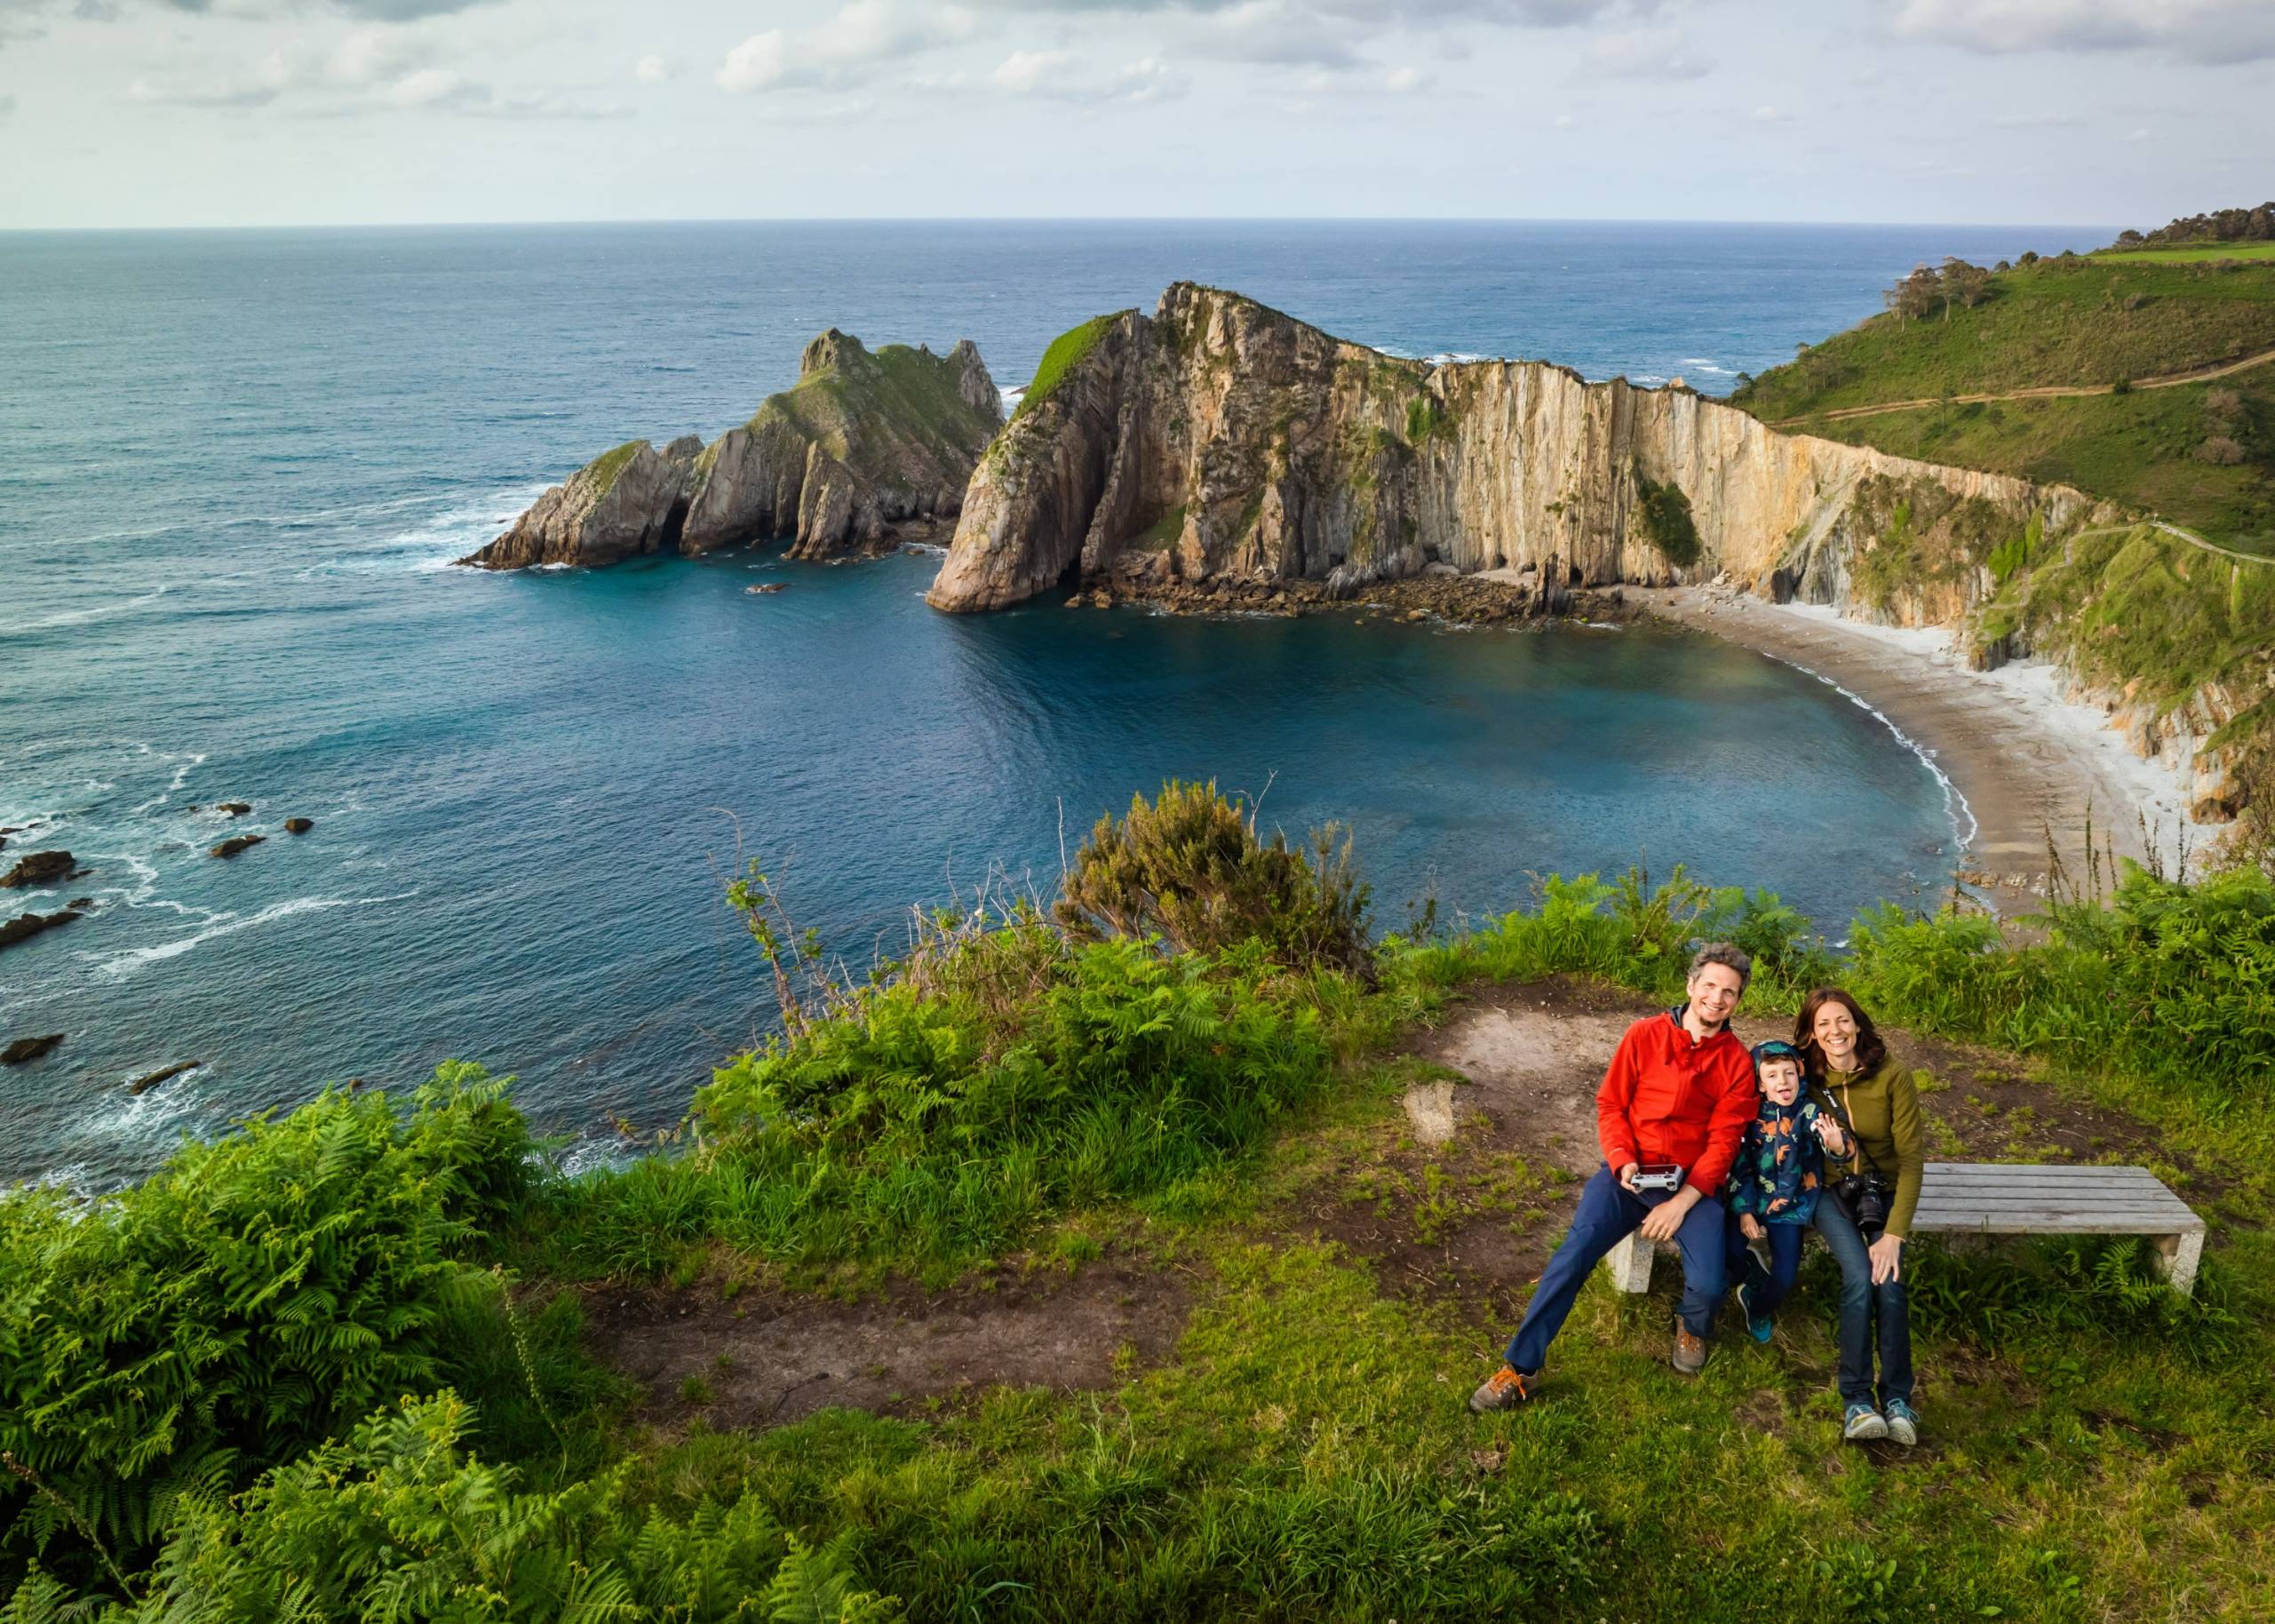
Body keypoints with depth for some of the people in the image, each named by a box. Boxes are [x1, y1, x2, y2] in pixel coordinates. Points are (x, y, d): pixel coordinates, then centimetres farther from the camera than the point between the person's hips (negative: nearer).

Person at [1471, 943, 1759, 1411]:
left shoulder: (1736, 1063, 1)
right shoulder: (1644, 1035, 1)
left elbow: (1723, 1142, -2)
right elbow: (1610, 1104, 4)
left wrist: (1682, 1202, -13)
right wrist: (1622, 1161, -13)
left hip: (1692, 1184, 0)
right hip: (1630, 1175, 0)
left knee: (1709, 1284, -22)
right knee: (1573, 1255, -22)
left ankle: (1692, 1326, 19)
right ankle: (1520, 1369, -14)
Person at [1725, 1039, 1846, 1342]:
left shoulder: (1809, 1111, -11)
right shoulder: (1752, 1114, -5)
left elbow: (1824, 1132, -33)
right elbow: (1740, 1166, 0)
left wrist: (1838, 1146, -57)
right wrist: (1744, 1211, -7)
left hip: (1789, 1206, -1)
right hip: (1751, 1199, 1)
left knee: (1785, 1278, -9)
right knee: (1729, 1252, -18)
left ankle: (1757, 1307, 27)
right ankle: (1756, 1280, 20)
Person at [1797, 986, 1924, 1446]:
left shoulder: (1893, 1077, -11)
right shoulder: (1808, 1080, -4)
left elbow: (1911, 1158, -13)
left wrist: (1894, 1233, -22)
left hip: (1884, 1191, 0)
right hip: (1830, 1190, 0)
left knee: (1888, 1279, -26)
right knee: (1858, 1276, -26)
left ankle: (1897, 1397, -12)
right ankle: (1857, 1400, -21)